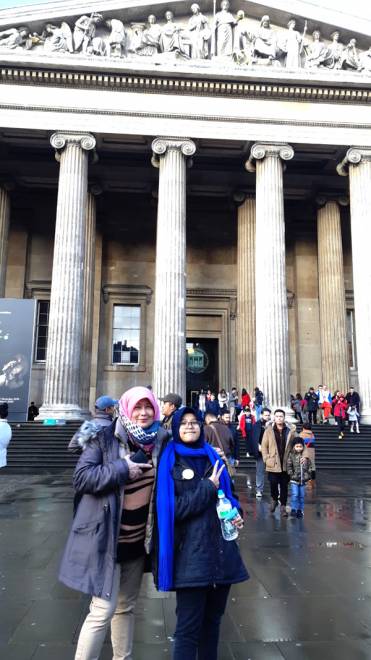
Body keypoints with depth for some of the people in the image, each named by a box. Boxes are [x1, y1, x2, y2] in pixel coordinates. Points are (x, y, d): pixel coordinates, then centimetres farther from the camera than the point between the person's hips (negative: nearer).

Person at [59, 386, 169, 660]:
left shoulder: (160, 439, 1)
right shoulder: (106, 437, -13)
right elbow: (81, 477, -20)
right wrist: (123, 468, -25)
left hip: (139, 538, 6)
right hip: (107, 538, -5)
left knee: (126, 606, 20)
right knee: (104, 609, -3)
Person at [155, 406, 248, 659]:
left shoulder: (212, 457, 9)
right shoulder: (169, 462, -5)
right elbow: (172, 509, -13)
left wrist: (236, 513, -3)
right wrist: (208, 487, -14)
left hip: (221, 550, 5)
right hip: (191, 554, -5)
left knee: (213, 620, 17)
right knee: (188, 626, -1)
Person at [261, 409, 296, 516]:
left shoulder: (290, 430, 0)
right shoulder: (269, 430, -1)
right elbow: (264, 446, 2)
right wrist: (266, 458, -4)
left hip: (286, 464, 1)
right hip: (273, 463, -1)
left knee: (284, 485, 7)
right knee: (273, 483, -1)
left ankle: (283, 506, 20)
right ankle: (274, 499, 28)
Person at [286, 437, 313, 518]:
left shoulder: (306, 455, 2)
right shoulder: (291, 455, -4)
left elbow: (309, 466, 7)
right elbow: (289, 466, -4)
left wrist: (308, 474, -3)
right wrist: (291, 474, -11)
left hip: (303, 479, 2)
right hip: (294, 479, -2)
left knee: (301, 495, 9)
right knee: (295, 494, -9)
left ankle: (300, 510, 21)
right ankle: (293, 509, 3)